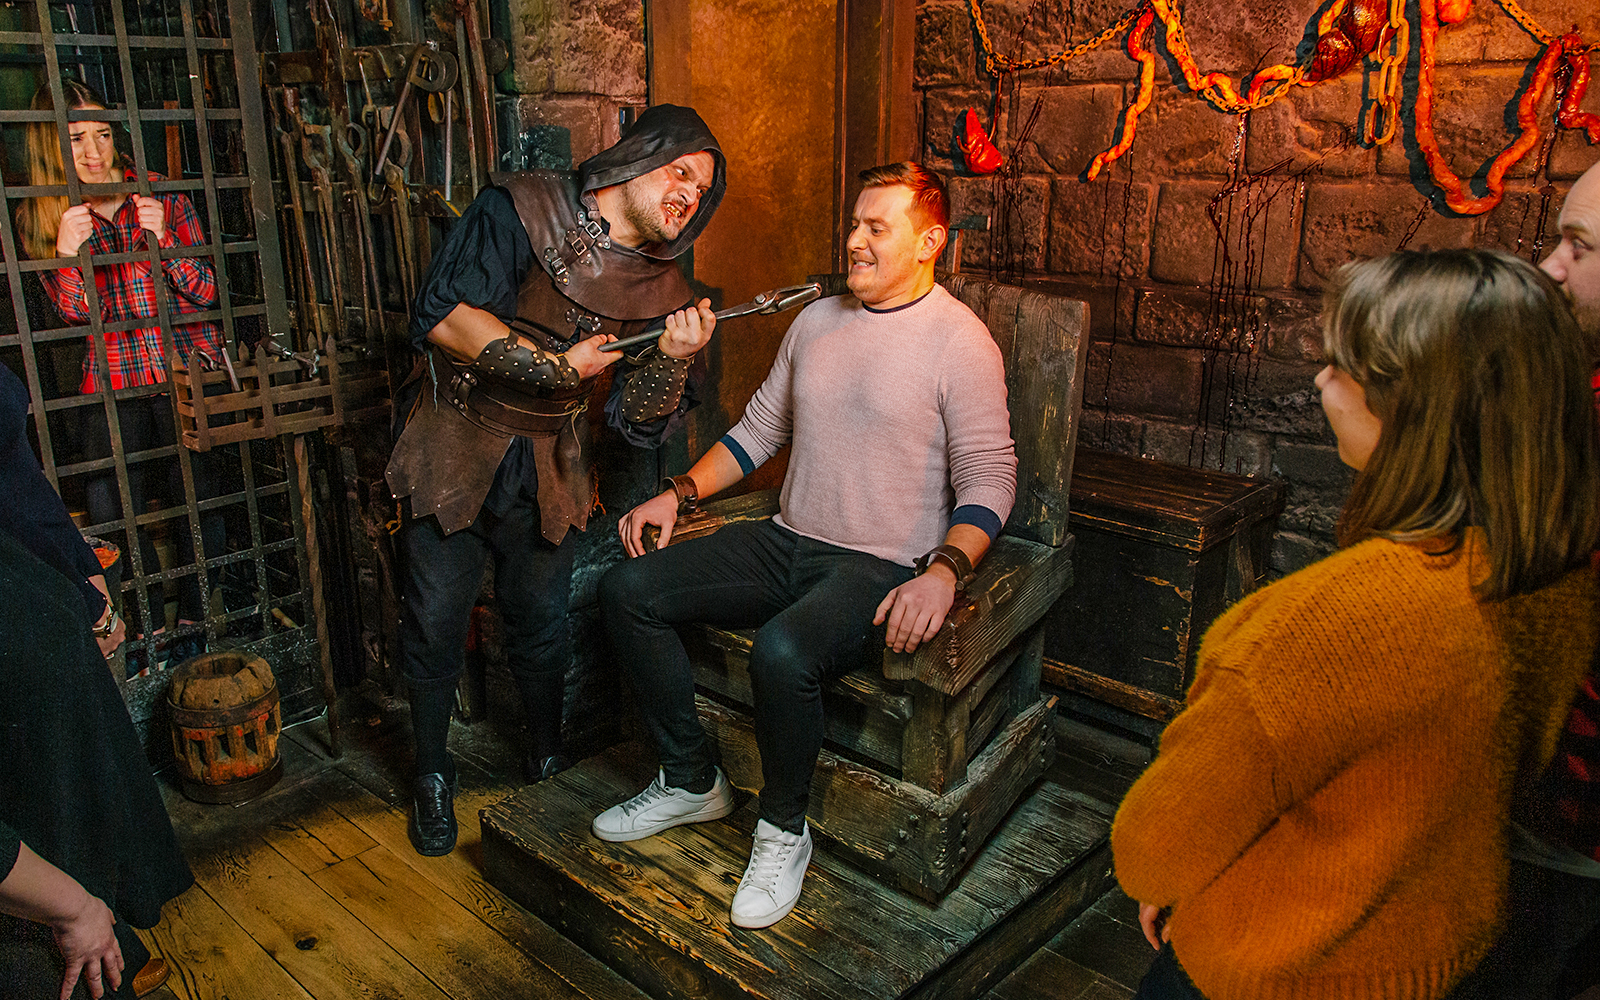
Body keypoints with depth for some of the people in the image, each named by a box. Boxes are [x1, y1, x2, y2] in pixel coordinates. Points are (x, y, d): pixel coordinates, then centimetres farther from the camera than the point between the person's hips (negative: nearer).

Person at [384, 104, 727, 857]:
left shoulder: (661, 290, 0)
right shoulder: (524, 209, -12)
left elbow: (639, 425, -3)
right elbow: (440, 314, -22)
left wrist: (673, 360, -22)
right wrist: (557, 367, -21)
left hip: (547, 469, 3)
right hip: (453, 448, -3)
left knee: (542, 624, 13)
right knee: (434, 624, 5)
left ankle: (547, 761, 38)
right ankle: (431, 776, 28)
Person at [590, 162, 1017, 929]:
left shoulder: (959, 341, -7)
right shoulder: (815, 321, 12)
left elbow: (989, 477, -11)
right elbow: (759, 430, 19)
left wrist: (944, 573, -27)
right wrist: (679, 493, 7)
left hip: (880, 570, -7)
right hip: (785, 542, 7)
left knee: (781, 652, -35)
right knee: (628, 589, -6)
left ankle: (783, 829, -5)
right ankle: (691, 782, 9)